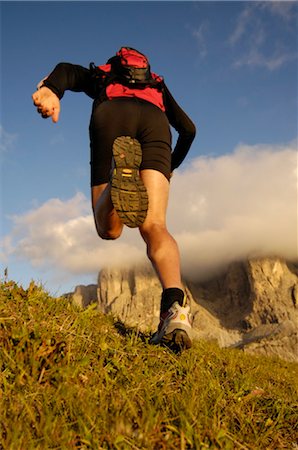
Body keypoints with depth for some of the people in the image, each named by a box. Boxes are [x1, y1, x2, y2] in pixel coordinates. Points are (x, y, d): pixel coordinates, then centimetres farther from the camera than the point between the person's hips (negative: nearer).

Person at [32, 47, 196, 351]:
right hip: (155, 121, 1)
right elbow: (188, 128, 33)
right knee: (153, 227, -12)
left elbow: (68, 70, 15)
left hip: (110, 118, -1)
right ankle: (175, 307, -39)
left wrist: (51, 89, -10)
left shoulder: (99, 75, 40)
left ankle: (120, 173, -35)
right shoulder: (157, 85, 44)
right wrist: (171, 166, 50)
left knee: (108, 229, -1)